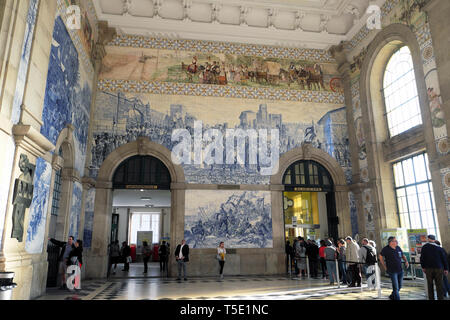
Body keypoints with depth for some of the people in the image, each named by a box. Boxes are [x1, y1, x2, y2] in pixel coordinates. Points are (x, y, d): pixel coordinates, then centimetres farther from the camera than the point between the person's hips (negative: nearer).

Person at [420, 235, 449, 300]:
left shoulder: (424, 247, -1)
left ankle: (431, 298, 9)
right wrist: (446, 269, 8)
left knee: (430, 285, 7)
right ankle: (440, 298, 3)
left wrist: (423, 267, 10)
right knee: (439, 285, 4)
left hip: (428, 268, 0)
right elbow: (444, 258, 1)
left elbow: (422, 258, 0)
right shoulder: (439, 248, -2)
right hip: (438, 268, 0)